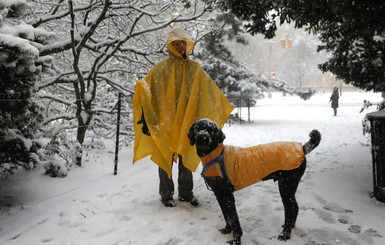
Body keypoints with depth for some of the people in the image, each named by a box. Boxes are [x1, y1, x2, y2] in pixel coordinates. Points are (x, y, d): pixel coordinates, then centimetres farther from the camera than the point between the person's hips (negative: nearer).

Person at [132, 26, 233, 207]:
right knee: (165, 158, 4)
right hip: (165, 123, -3)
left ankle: (186, 193, 26)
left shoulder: (195, 68, 8)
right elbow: (145, 91, -7)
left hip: (187, 122, 3)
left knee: (186, 158, 11)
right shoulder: (161, 68, -3)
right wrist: (145, 118, -13)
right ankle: (166, 195, 18)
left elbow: (210, 92, 12)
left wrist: (220, 112, 9)